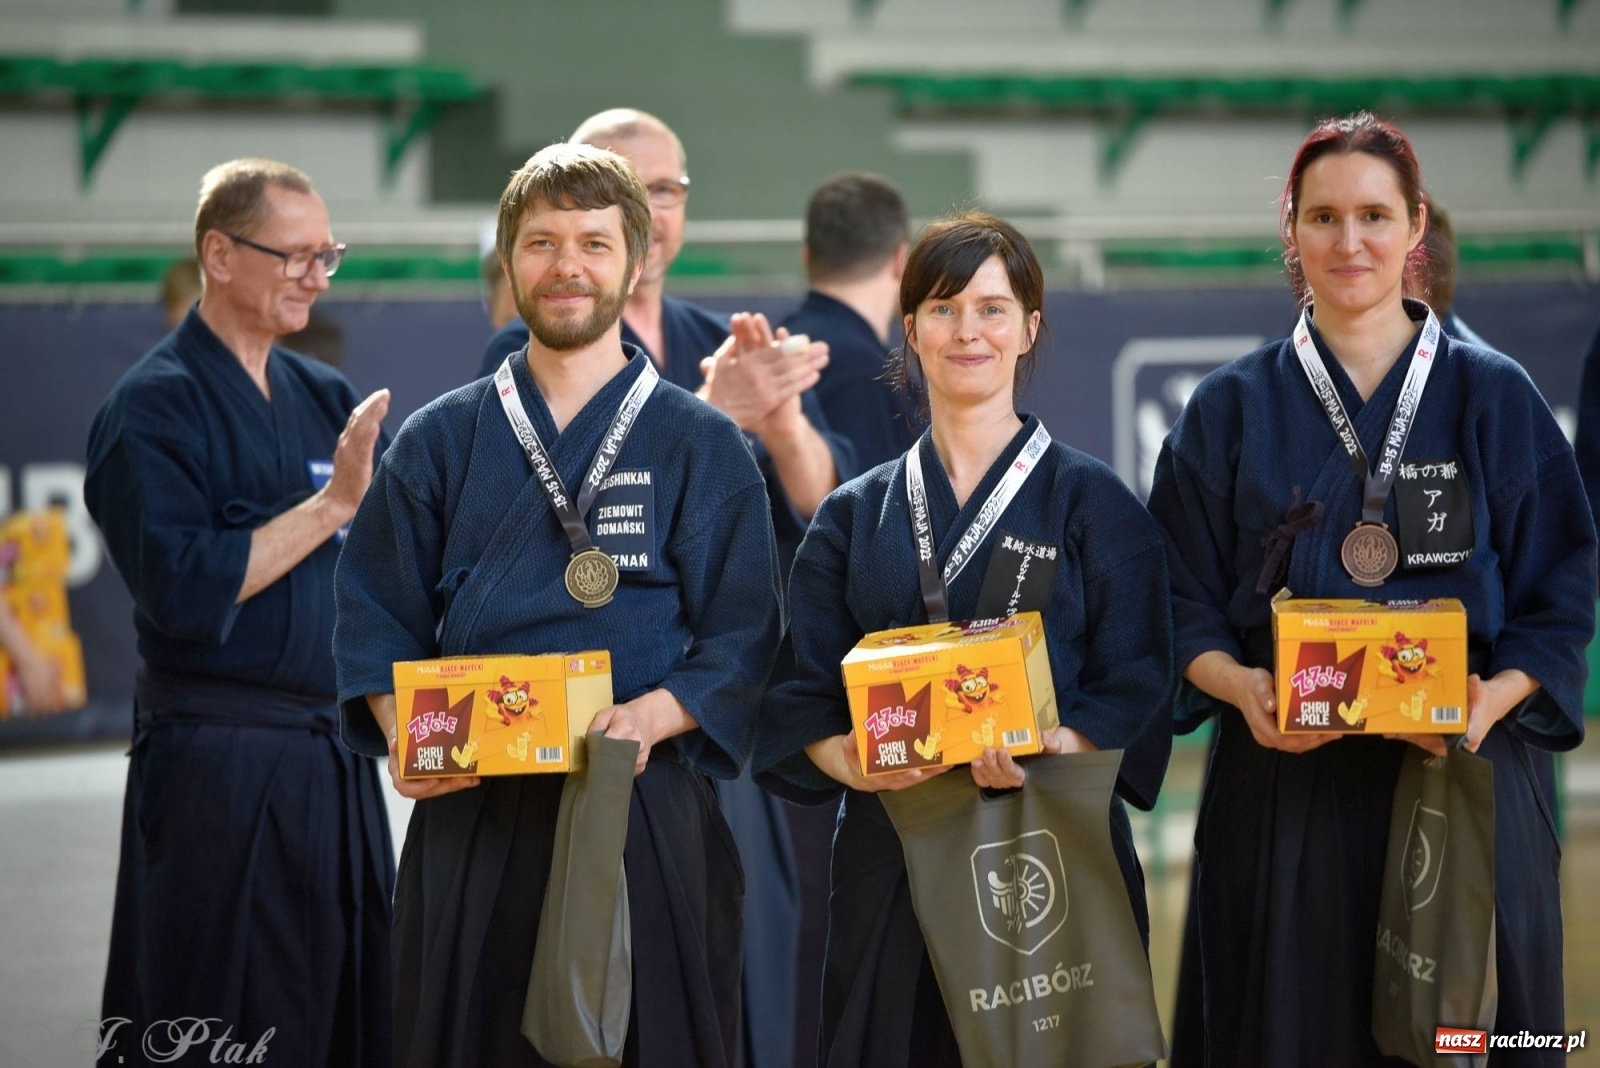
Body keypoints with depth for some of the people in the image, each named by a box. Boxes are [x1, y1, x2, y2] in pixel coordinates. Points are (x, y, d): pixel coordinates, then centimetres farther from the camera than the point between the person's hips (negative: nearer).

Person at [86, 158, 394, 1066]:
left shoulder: (327, 399, 12)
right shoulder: (153, 407, -7)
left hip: (335, 751, 6)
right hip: (218, 762, -6)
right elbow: (184, 592, -18)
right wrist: (332, 505, -17)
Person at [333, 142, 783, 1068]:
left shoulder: (702, 446, 4)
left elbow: (742, 644, 0)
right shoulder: (442, 441, 10)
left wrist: (649, 718, -17)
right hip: (469, 818, 2)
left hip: (647, 815, -2)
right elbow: (375, 619, 10)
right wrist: (404, 735, -8)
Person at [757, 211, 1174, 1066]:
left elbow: (1137, 684, -3)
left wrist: (1052, 749, -22)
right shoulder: (856, 515, 10)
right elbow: (805, 692, 6)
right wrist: (848, 760, -16)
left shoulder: (1092, 503, 4)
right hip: (893, 857, 2)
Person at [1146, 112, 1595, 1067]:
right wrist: (1241, 686, -14)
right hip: (1285, 785, 1)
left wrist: (1493, 698, -16)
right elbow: (1185, 606, 5)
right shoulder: (1233, 410, 6)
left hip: (1463, 778, 0)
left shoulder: (1494, 399, 4)